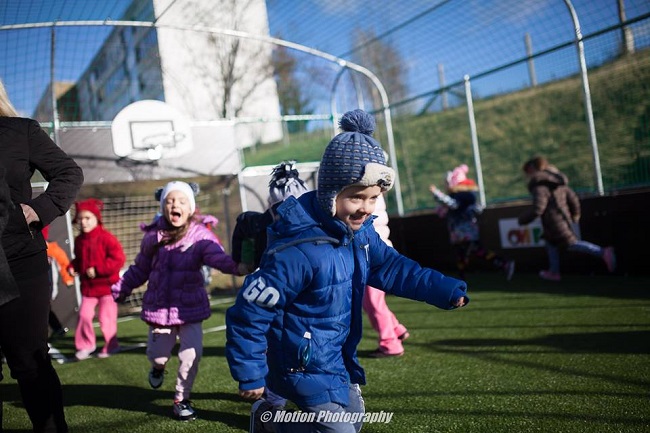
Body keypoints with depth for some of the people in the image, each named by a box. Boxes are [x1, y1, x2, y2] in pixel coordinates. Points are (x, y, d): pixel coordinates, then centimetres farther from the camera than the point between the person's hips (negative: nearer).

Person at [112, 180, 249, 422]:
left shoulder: (199, 235, -11)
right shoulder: (153, 235, 0)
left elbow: (217, 256, -29)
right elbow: (140, 269, 14)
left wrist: (236, 267, -49)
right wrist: (120, 289, 16)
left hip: (190, 306, -2)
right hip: (159, 306, 2)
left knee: (191, 354, -8)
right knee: (158, 354, 7)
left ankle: (181, 399, 17)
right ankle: (158, 366, 48)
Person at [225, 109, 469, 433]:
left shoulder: (360, 233, -7)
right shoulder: (297, 251, -33)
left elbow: (391, 268, 10)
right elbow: (249, 313, -25)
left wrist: (445, 291, 1)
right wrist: (250, 376, -17)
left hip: (339, 358, 9)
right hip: (306, 367, -9)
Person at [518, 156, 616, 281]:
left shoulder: (540, 185, -17)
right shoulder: (558, 182, 12)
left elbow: (538, 208, -26)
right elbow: (573, 197, 15)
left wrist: (523, 219, -12)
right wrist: (575, 214, 31)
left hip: (554, 223, -10)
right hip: (563, 218, 10)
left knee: (572, 244, -4)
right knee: (550, 243, 21)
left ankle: (603, 253, -11)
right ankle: (554, 272, 26)